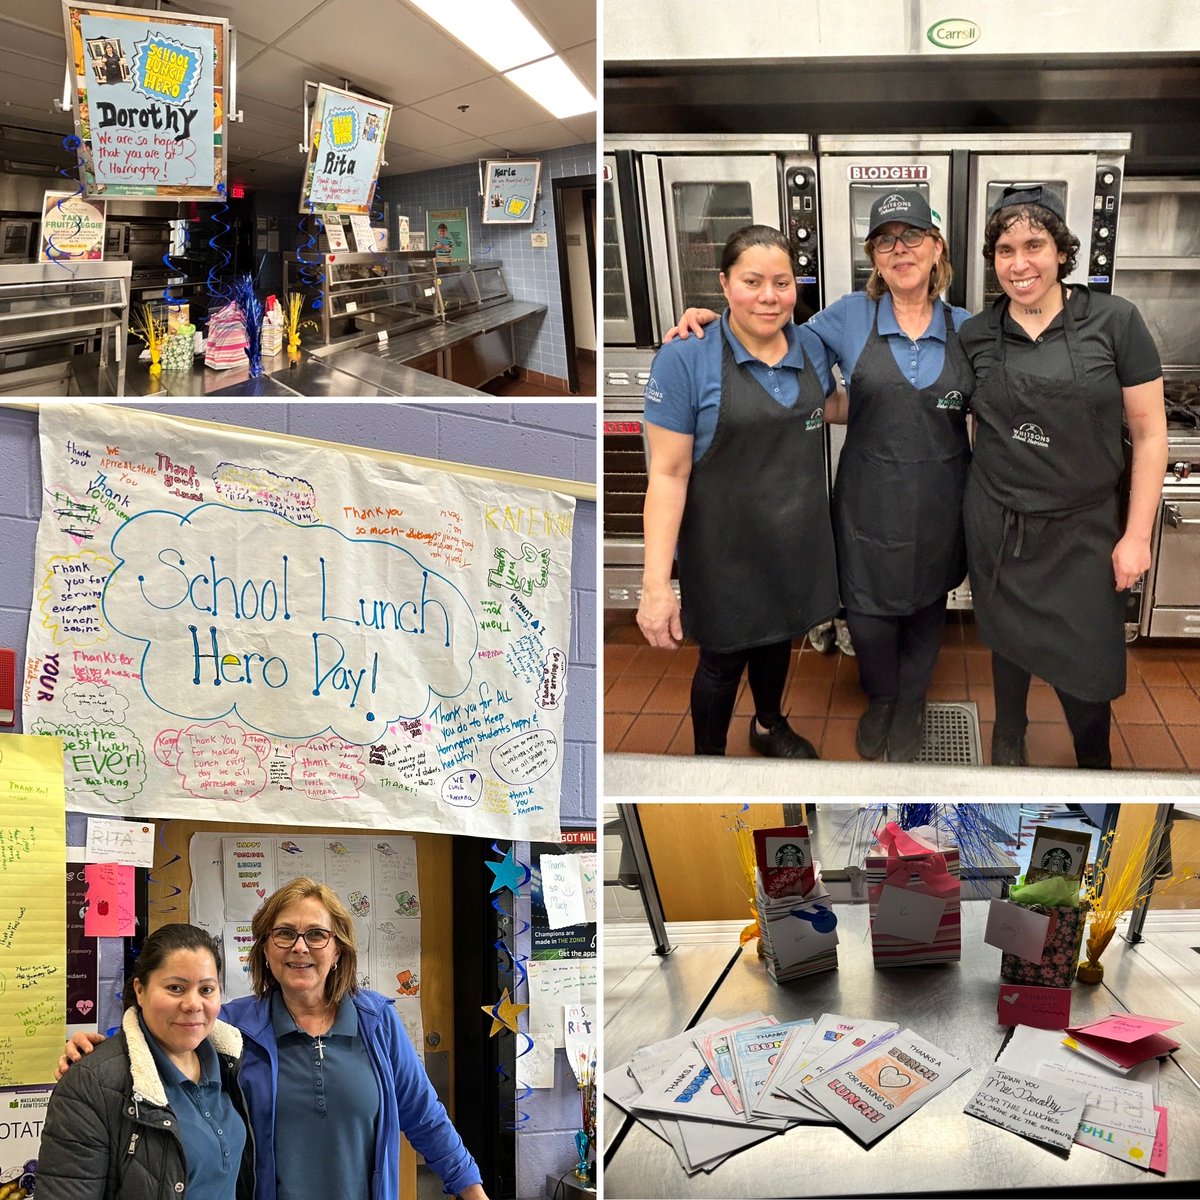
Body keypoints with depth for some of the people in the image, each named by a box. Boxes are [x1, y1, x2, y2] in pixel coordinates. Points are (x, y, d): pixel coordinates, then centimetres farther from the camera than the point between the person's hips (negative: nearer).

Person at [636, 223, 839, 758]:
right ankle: (710, 753, 37)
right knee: (723, 658, 12)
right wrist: (656, 584, -23)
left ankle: (769, 725, 52)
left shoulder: (810, 347, -2)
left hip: (796, 537, 5)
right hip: (726, 547, -5)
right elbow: (668, 473, -20)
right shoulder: (685, 358, -18)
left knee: (777, 638, 25)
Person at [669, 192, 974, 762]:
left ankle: (910, 701, 44)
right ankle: (879, 698, 39)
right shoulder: (850, 316, -4)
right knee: (868, 615, 7)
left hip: (939, 502, 2)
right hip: (868, 497, -1)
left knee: (925, 607, 18)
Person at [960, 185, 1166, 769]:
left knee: (1086, 664, 3)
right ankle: (1009, 736, 44)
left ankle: (1094, 761, 31)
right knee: (1009, 639, 18)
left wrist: (1137, 536, -7)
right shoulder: (975, 334, -1)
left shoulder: (1114, 321, -9)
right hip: (999, 525, 2)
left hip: (1084, 530, -2)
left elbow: (1149, 433, -6)